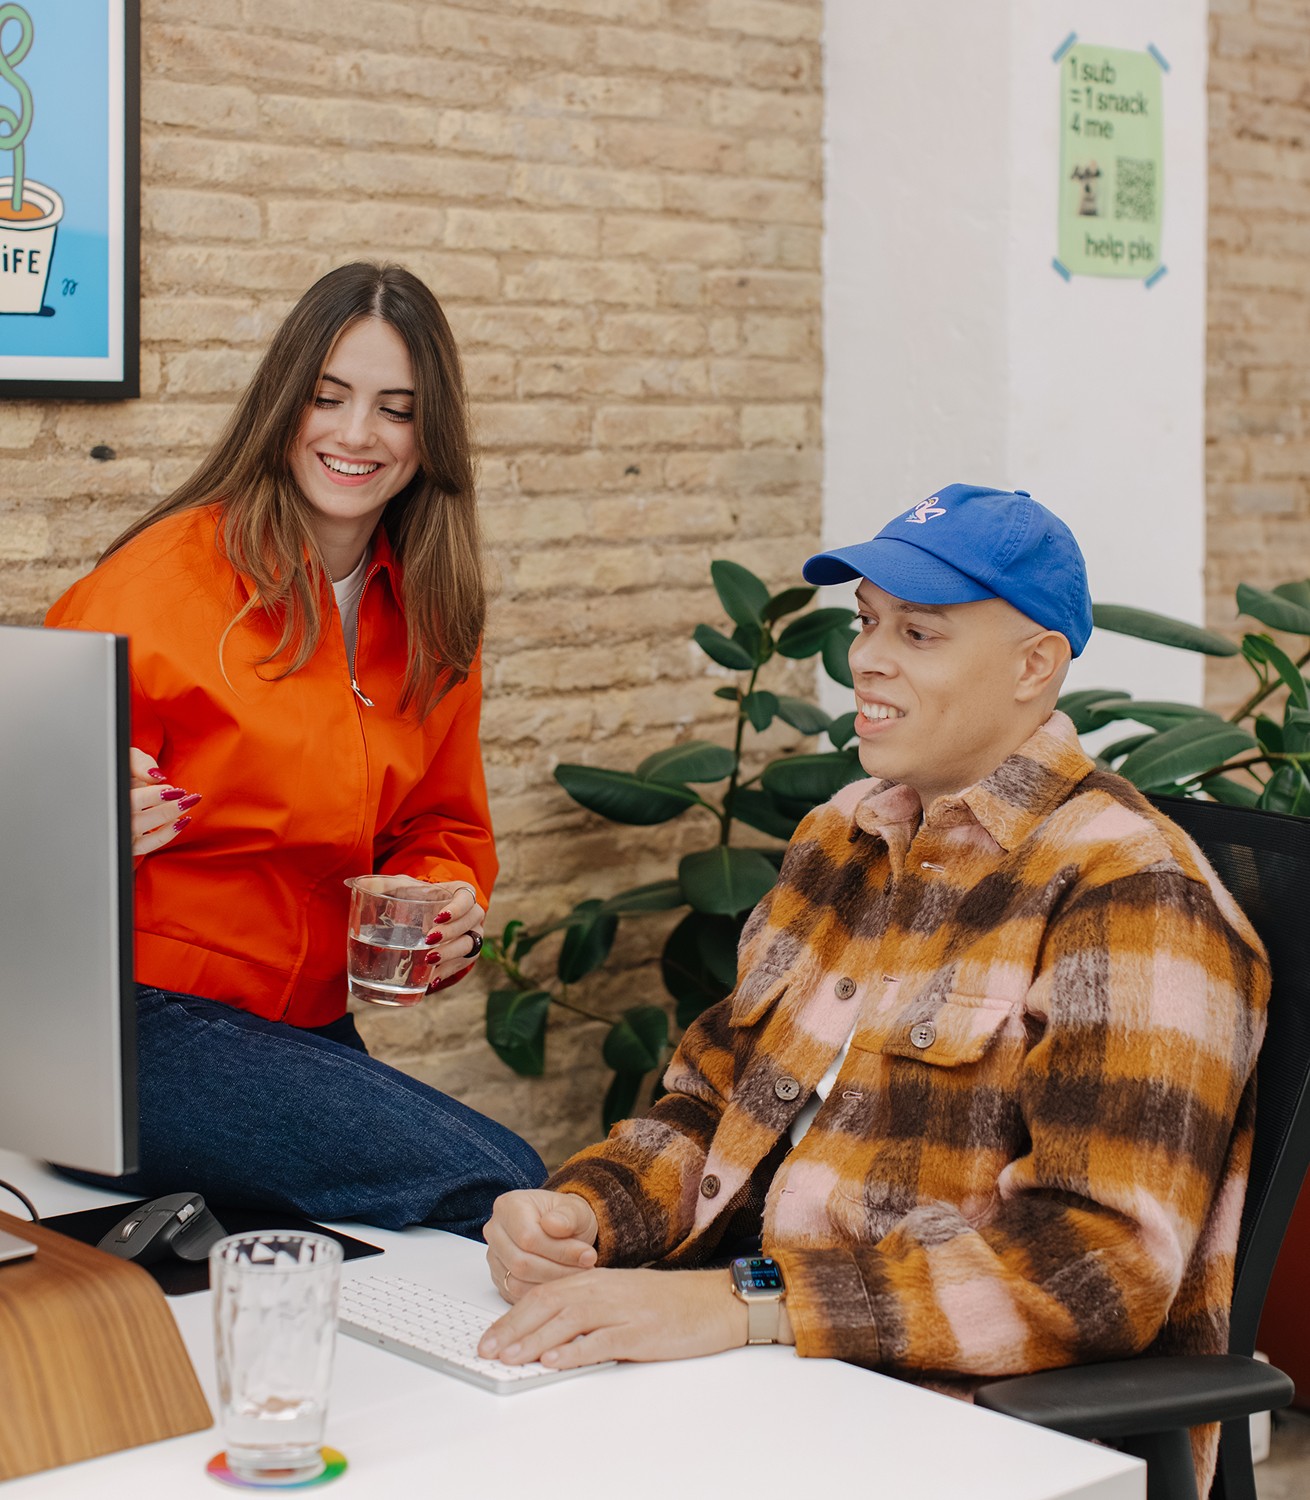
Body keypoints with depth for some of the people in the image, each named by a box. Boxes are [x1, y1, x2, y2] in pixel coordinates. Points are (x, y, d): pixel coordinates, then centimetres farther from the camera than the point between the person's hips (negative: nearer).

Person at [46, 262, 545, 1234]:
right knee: (495, 1184, -24)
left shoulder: (428, 618, 9)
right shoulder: (162, 581, -10)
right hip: (145, 1024, -6)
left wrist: (453, 905, -6)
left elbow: (443, 826, 18)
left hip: (313, 1032, 7)